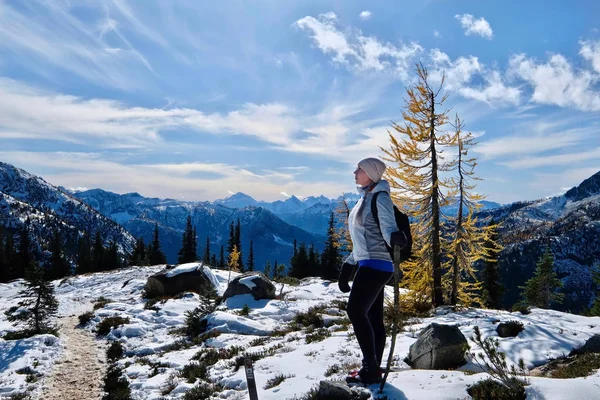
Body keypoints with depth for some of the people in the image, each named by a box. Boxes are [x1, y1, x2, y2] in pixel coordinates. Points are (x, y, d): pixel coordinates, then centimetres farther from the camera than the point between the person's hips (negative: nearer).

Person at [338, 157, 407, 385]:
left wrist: (395, 238, -45)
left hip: (375, 265, -9)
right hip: (370, 264, 9)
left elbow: (388, 228, -21)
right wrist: (349, 264, 23)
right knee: (373, 317, 9)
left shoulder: (380, 198, -10)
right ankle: (373, 368, 16)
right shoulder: (364, 199, 17)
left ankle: (371, 368, -5)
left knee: (355, 310, -12)